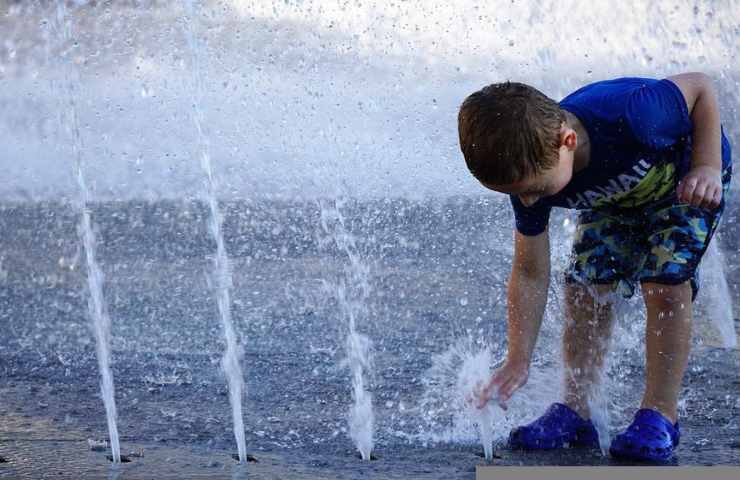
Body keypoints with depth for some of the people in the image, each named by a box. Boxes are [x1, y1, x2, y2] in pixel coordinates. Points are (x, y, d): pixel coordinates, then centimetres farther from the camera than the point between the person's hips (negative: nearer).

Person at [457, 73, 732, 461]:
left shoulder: (627, 115, -46)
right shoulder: (529, 173, -27)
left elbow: (700, 86, -26)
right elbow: (530, 272, -17)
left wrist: (708, 167, -30)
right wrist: (518, 361, -20)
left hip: (686, 179, -4)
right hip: (613, 197, 4)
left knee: (665, 285, -19)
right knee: (585, 287, -10)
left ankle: (660, 415, -8)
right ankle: (575, 411, 0)